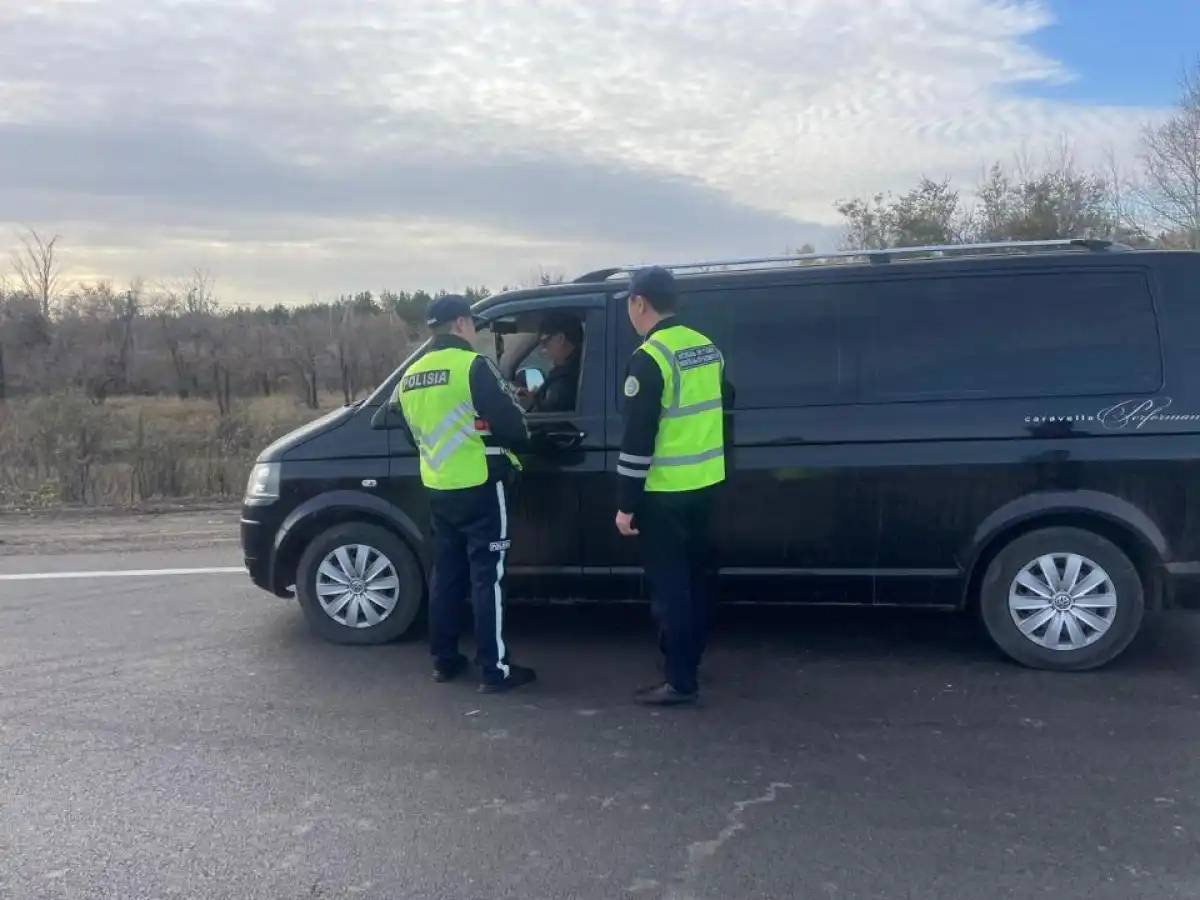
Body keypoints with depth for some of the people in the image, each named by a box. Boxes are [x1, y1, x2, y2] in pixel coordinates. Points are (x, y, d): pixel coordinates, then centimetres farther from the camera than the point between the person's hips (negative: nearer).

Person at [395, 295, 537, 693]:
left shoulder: (411, 377, 11)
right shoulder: (473, 365, -13)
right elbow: (511, 423, -15)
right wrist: (519, 439, 6)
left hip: (438, 488, 7)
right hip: (480, 486, -7)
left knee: (447, 572, 16)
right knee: (487, 576, -2)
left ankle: (444, 660, 23)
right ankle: (495, 670, 2)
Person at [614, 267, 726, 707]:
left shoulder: (649, 358, -17)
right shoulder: (707, 347, 8)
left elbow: (638, 436, -19)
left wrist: (625, 503, -14)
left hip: (666, 491, -8)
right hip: (705, 482, 8)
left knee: (669, 585, -1)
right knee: (696, 574, 18)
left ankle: (680, 681, 5)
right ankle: (688, 658, 32)